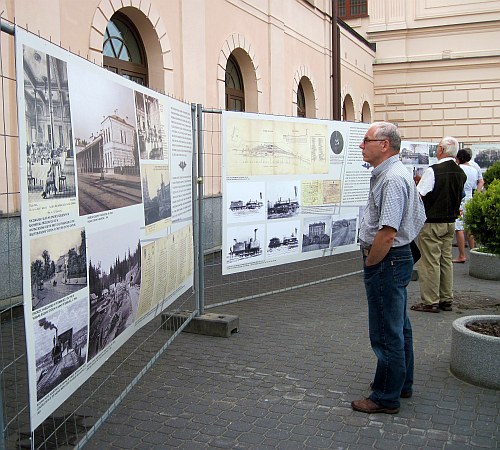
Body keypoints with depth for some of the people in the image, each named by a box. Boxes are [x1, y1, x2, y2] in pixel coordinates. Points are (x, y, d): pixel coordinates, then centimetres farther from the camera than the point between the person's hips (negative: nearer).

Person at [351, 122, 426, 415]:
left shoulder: (392, 179, -22)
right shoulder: (400, 174, 13)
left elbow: (387, 233, -28)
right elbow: (419, 217, 21)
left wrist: (370, 264, -15)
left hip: (386, 262, -11)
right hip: (399, 257, 11)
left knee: (386, 333, -1)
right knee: (400, 327, 21)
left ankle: (386, 398, 10)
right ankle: (402, 384, 35)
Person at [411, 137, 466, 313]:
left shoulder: (433, 171, -17)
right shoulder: (461, 173, 7)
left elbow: (418, 196, -17)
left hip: (431, 222, -7)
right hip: (450, 222, 8)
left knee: (430, 262, -2)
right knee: (446, 261, 13)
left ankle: (430, 302, 2)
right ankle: (446, 300, 19)